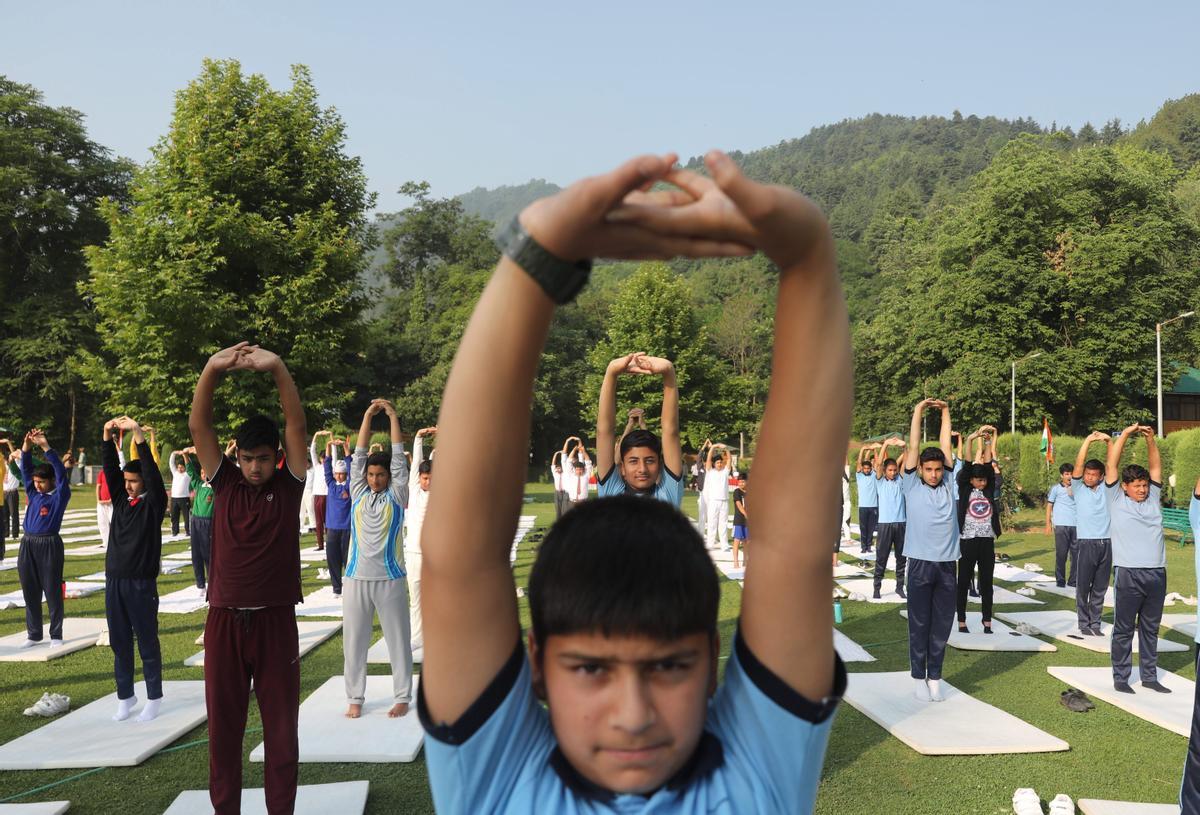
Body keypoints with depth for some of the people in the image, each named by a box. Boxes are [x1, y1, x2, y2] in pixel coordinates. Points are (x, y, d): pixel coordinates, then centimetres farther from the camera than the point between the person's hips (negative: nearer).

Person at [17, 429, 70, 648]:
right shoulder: (33, 493, 11)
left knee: (52, 592, 1)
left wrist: (45, 446, -20)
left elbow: (60, 472, -15)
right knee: (30, 592, 10)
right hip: (28, 545, 6)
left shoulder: (60, 496, -4)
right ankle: (33, 634, 20)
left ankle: (56, 635, 9)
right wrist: (27, 445, -6)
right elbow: (25, 469, 8)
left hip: (49, 545, -6)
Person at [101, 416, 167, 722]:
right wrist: (108, 435, -9)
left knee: (147, 643, 3)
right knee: (119, 642, 11)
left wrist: (138, 434, -24)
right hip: (113, 581, 5)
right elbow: (110, 468, 3)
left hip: (141, 583, -5)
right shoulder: (120, 500, 9)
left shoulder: (153, 503, -5)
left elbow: (153, 472, -18)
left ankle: (154, 698, 12)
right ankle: (125, 697, 22)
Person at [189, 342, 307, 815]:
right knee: (223, 725, 10)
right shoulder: (224, 483, 4)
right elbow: (198, 426, -6)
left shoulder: (288, 486, 0)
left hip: (275, 620, -1)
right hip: (224, 621, 1)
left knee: (281, 725, 6)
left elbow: (297, 425, -10)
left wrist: (276, 368, -23)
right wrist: (213, 370, -21)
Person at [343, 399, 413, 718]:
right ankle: (355, 698, 19)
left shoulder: (396, 496, 1)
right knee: (354, 642, 7)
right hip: (356, 579, 2)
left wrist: (393, 416, -4)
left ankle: (403, 697, 15)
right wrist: (368, 415, -2)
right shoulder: (359, 493, 7)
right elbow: (359, 456, 2)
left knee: (398, 640, 4)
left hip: (390, 580, -2)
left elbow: (399, 458, -4)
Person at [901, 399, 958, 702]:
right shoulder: (911, 486, 2)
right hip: (920, 564, -2)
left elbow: (945, 448, 7)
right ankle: (919, 678, 12)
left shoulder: (948, 485, 9)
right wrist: (918, 412, -1)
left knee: (942, 625, 7)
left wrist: (945, 413, 9)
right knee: (919, 624, 4)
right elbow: (913, 448, -1)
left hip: (947, 565, 3)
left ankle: (935, 677, 17)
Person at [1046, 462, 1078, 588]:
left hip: (1076, 525, 2)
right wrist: (1048, 524, 2)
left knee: (1076, 553, 3)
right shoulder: (1056, 488, 6)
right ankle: (1060, 580, 8)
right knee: (1061, 553, 1)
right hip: (1061, 525, -2)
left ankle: (1073, 580, 12)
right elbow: (1049, 506, 7)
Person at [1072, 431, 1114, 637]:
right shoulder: (1078, 488, 3)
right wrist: (1088, 441, -16)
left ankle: (1095, 623, 16)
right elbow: (1078, 465, -9)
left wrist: (1109, 441, -11)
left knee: (1100, 588, 8)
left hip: (1106, 543, 3)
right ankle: (1084, 624, 11)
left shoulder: (1106, 488, 8)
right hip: (1086, 543, -2)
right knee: (1083, 587, 3)